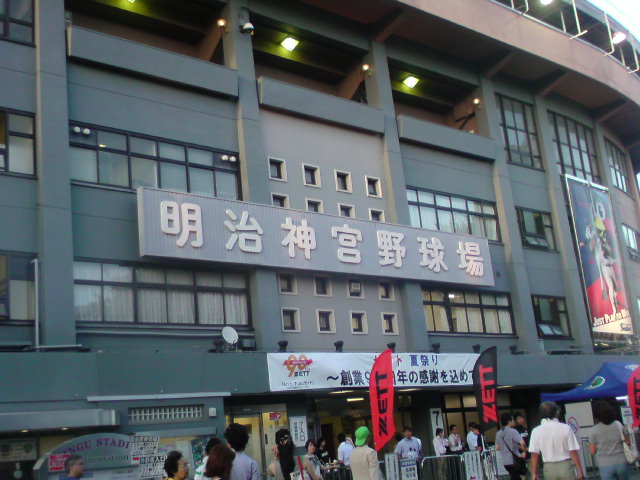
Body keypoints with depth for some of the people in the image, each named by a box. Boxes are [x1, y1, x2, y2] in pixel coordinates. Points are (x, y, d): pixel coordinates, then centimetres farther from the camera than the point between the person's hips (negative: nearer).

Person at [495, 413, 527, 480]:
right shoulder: (513, 431, -13)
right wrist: (524, 452, -8)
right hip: (514, 461, -7)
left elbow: (497, 448, 15)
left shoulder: (498, 434, 8)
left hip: (505, 462, 7)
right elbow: (522, 443, -26)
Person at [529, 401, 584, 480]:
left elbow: (534, 454, -3)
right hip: (565, 466, -1)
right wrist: (579, 471, 2)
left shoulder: (536, 431, -3)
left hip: (549, 468, 1)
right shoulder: (566, 428, -6)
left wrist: (534, 473, 4)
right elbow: (573, 452, -6)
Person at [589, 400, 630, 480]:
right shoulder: (618, 425, -2)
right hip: (621, 462, 2)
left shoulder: (594, 431, -6)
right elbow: (628, 442, 7)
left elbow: (593, 451, -1)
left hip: (605, 465, -2)